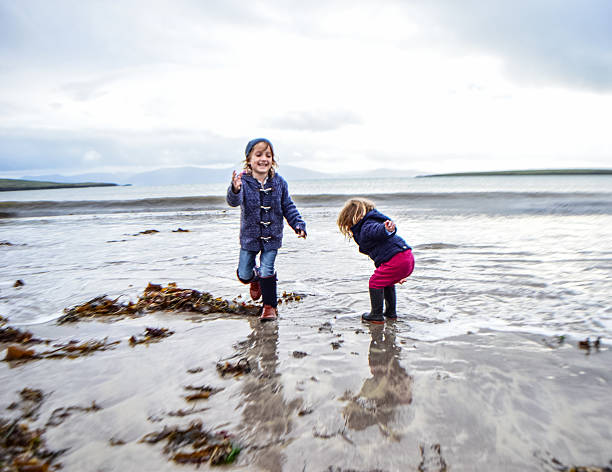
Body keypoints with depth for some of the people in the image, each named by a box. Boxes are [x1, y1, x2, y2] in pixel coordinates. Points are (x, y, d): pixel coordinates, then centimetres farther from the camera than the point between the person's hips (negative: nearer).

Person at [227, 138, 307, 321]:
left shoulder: (279, 182, -5)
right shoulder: (244, 181, -14)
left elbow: (288, 207, 4)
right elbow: (234, 201, -32)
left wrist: (299, 225, -6)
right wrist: (235, 190, -55)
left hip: (272, 236, 0)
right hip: (249, 236, 0)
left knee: (267, 271, -4)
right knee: (244, 274, 9)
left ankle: (270, 306, 16)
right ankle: (255, 279, 46)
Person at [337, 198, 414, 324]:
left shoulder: (366, 228, -4)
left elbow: (378, 229, -29)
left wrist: (387, 229, -56)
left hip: (397, 259, -10)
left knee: (375, 282, 0)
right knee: (387, 282, 27)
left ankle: (377, 315, 7)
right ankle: (391, 313, 33)